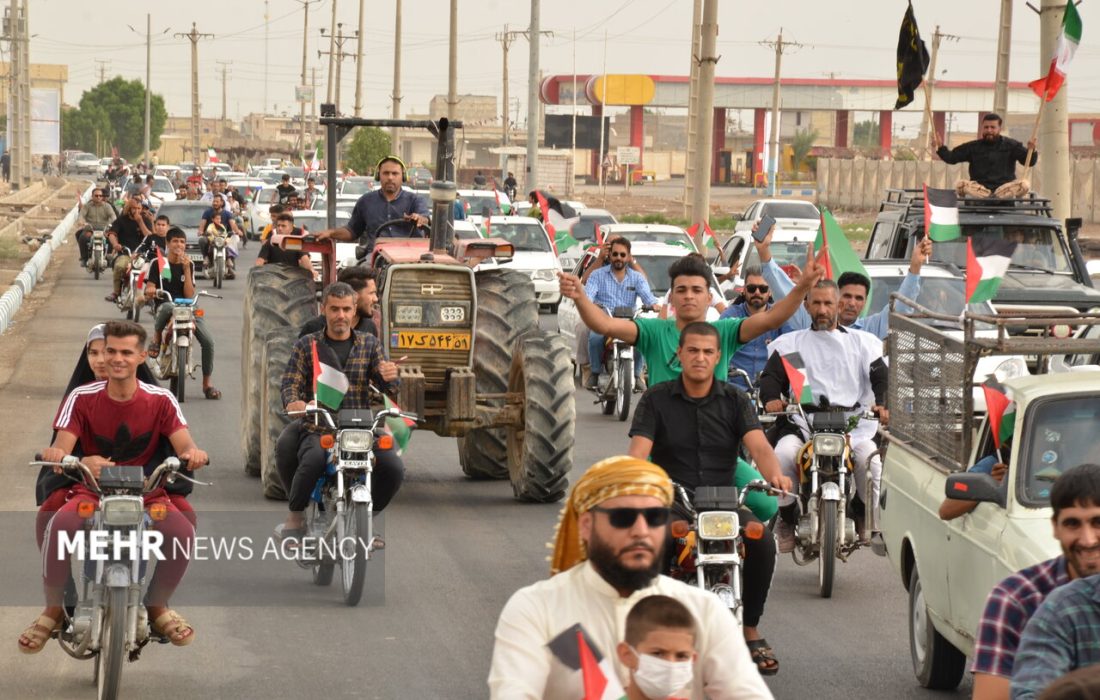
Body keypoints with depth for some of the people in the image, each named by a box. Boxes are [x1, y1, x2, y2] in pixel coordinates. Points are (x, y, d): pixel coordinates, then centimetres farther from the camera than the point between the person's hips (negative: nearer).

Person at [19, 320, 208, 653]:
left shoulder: (160, 400, -1)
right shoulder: (82, 398, -3)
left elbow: (183, 444, -10)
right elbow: (61, 448, -12)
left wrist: (192, 452, -36)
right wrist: (55, 454, -38)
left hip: (146, 493, 1)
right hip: (90, 491, -1)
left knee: (182, 531, -29)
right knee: (60, 525, -34)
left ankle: (157, 606, -1)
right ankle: (53, 610, -11)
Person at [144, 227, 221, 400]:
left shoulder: (188, 265, 14)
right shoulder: (157, 264, 7)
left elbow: (190, 295, 3)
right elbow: (149, 289, 2)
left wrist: (186, 269, -4)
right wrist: (149, 292, -23)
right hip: (164, 306, -3)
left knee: (208, 341, -18)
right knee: (168, 307, -43)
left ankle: (206, 384, -4)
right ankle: (156, 338, -14)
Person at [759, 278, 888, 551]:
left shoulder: (861, 342, 19)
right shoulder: (790, 343, 19)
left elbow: (881, 378, 9)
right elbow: (771, 375, 8)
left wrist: (882, 404, -13)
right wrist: (771, 398, -15)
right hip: (804, 424, 0)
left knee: (870, 458, -30)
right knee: (782, 454, -31)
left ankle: (868, 521, -4)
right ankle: (788, 518, -9)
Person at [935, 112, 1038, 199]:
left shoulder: (1011, 145, 8)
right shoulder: (973, 147, 12)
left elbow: (1030, 162, 0)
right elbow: (951, 157, 10)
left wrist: (1032, 151, -22)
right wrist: (940, 148, -8)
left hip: (1004, 187, -1)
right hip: (979, 188, 1)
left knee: (1024, 184, -30)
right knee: (960, 184, -29)